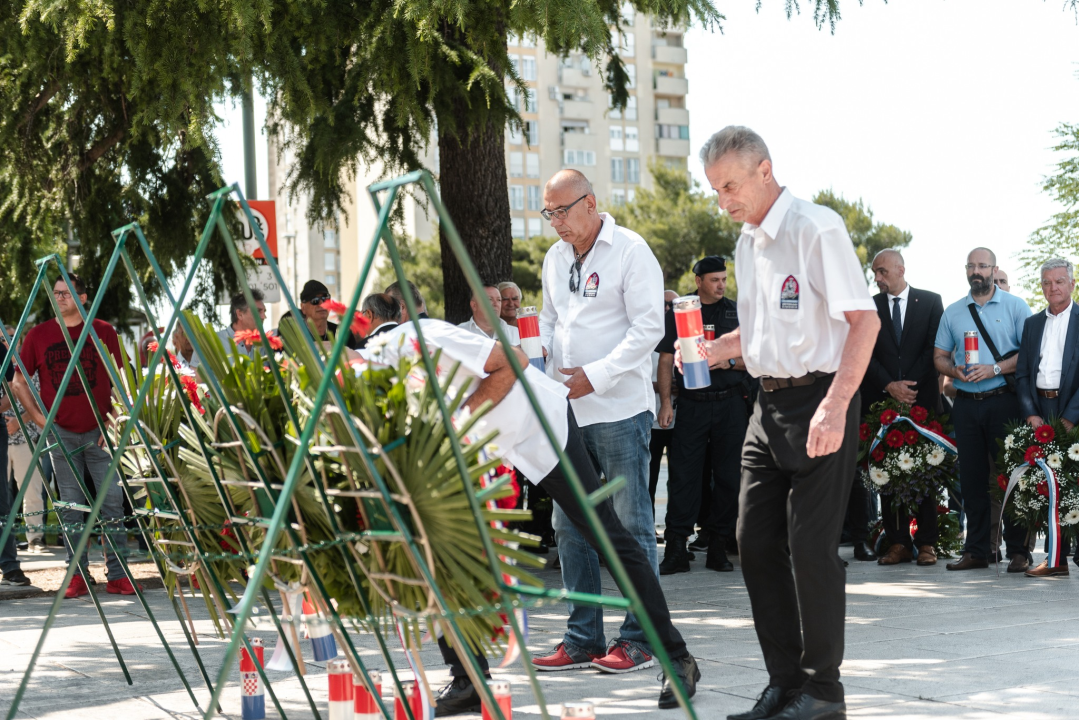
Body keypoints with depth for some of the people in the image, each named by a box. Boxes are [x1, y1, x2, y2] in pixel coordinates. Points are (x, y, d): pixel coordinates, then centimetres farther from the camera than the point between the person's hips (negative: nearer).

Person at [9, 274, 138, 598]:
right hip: (61, 433, 1)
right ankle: (77, 575, 9)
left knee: (112, 500, -4)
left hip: (100, 431, -1)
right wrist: (37, 416, -2)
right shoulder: (38, 335, 4)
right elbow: (19, 381, 10)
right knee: (71, 506, 3)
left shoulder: (103, 332, 2)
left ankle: (117, 574, 1)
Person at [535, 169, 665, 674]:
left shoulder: (630, 250, -7)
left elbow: (649, 328, -11)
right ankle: (583, 638, 16)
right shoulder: (555, 258, 15)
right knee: (570, 526, 8)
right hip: (566, 410, 7)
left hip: (619, 409, -7)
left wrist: (596, 375, -17)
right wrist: (537, 347, 0)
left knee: (631, 524, -2)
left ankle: (639, 638, 5)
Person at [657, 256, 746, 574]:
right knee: (682, 474, -6)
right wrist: (665, 402, -3)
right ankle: (676, 549, -4)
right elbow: (666, 360, 6)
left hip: (730, 403, 1)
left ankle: (718, 548, 9)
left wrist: (729, 362, -10)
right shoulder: (677, 314, 8)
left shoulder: (737, 312, 10)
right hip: (691, 403, -1)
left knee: (728, 476, 1)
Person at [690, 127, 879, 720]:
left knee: (811, 548, -5)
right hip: (769, 404, 9)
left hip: (819, 402, -8)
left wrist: (835, 406, -25)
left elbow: (864, 320, -17)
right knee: (756, 543, 7)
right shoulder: (748, 244, 15)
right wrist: (712, 350, 9)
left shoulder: (816, 228, -12)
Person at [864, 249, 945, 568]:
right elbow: (866, 354, 3)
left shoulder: (931, 302, 7)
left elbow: (934, 349, 0)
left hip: (923, 397, -1)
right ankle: (898, 542, 1)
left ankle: (926, 542, 3)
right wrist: (890, 386, -10)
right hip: (882, 399, 1)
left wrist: (910, 385, -9)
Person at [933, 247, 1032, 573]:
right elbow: (939, 356, 16)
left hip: (1003, 402, -4)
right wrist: (955, 370, -5)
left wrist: (995, 369, -15)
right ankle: (976, 550, 9)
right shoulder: (952, 312, 14)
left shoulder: (1015, 307, 3)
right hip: (966, 403, 4)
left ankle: (1018, 550, 0)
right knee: (972, 477, 4)